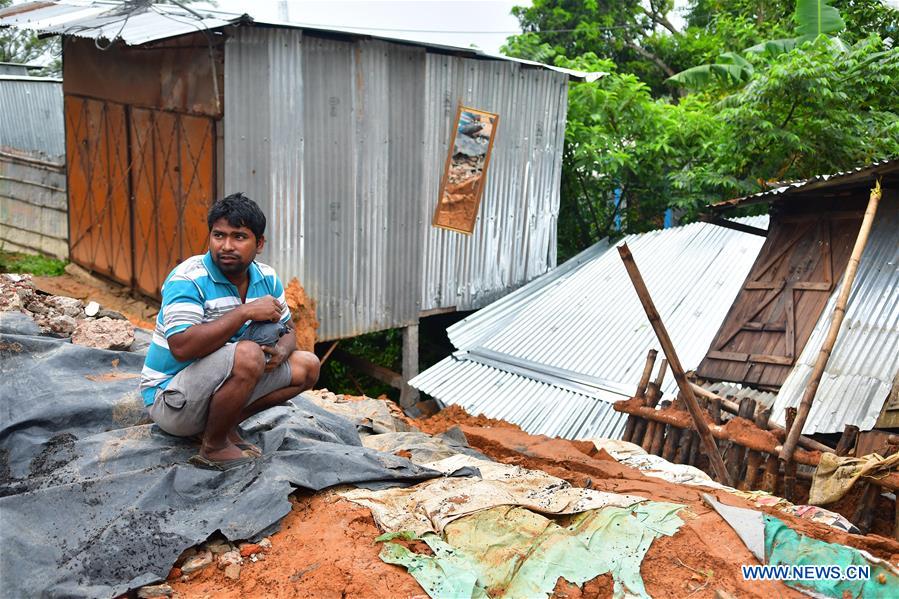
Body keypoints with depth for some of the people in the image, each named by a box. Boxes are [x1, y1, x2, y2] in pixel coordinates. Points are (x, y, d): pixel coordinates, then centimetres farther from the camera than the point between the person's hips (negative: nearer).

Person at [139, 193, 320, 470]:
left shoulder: (267, 278, 2)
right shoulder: (187, 278, -20)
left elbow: (288, 331, 12)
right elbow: (182, 347, -33)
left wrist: (280, 351, -13)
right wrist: (246, 312, -30)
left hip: (220, 387, 8)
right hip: (170, 398, -7)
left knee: (307, 366, 3)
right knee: (247, 354, -33)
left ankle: (226, 425, 2)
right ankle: (213, 447, -12)